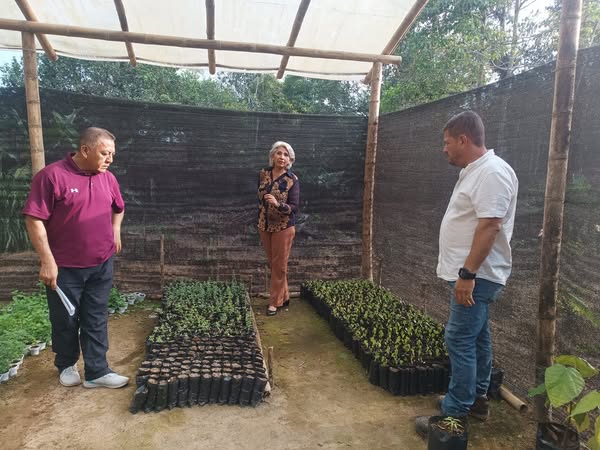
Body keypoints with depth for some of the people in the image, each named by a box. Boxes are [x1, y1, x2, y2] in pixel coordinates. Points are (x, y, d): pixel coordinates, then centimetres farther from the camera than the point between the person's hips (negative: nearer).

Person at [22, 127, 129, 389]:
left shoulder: (108, 178, 4)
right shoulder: (52, 176, -15)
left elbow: (118, 208, 23)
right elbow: (34, 220, -16)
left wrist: (115, 229, 8)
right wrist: (47, 261, -19)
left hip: (101, 265, 5)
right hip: (65, 267, -4)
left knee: (96, 320, 10)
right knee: (65, 320, 13)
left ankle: (96, 372, 19)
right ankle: (66, 365, 35)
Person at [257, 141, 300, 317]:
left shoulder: (292, 180, -12)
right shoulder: (263, 174, 1)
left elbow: (294, 208, -15)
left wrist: (277, 204, -32)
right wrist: (260, 220, 16)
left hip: (283, 227, -5)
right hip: (265, 226, 5)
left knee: (279, 266, 3)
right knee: (273, 264, 13)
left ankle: (275, 302, 15)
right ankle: (284, 297, 28)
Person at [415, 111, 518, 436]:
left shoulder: (492, 172, -19)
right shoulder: (474, 172, 14)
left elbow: (489, 227, -26)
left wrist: (467, 273, -26)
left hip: (476, 276, -11)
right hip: (472, 274, 11)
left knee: (461, 340, -5)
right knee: (476, 337, 18)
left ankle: (455, 415, 5)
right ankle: (476, 399, 32)